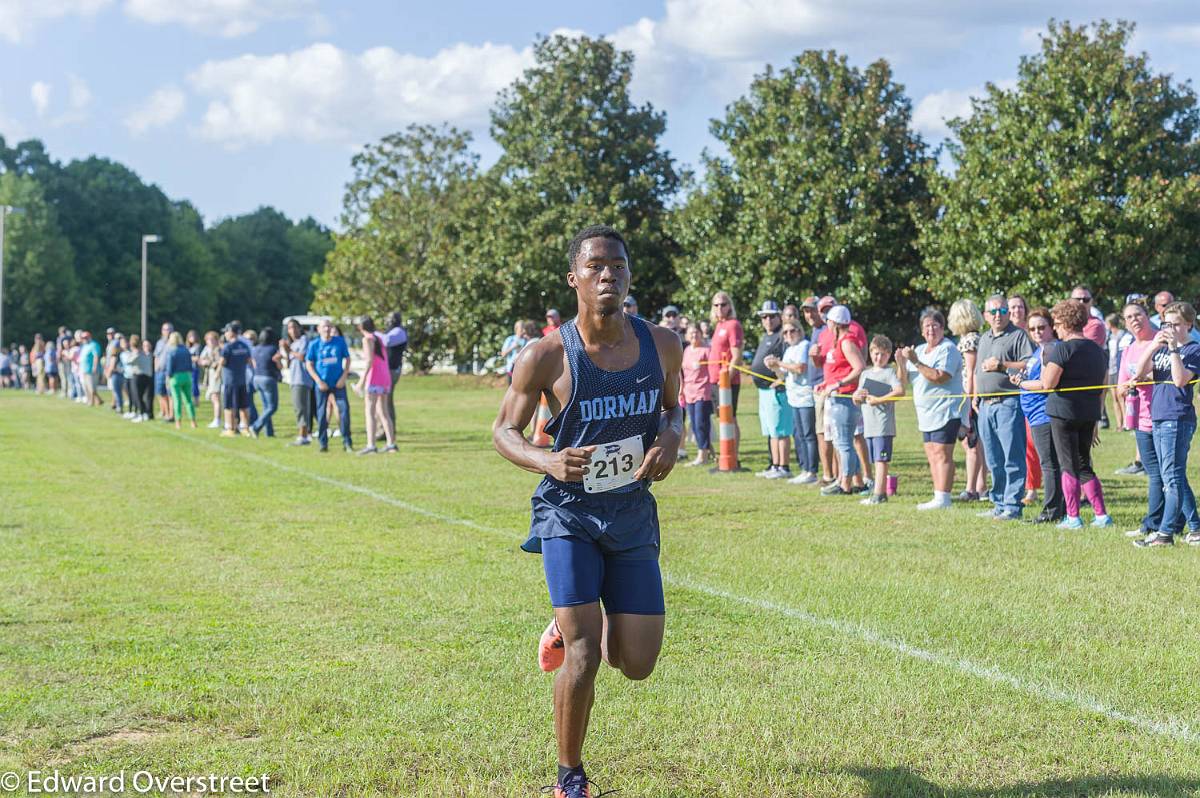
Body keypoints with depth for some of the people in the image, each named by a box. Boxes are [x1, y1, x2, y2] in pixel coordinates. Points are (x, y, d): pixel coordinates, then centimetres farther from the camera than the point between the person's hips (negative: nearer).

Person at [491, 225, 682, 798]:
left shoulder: (661, 345, -4)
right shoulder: (547, 355, -14)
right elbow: (504, 430, -4)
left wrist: (671, 437, -9)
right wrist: (547, 462, -24)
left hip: (633, 514, 4)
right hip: (569, 512, -4)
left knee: (637, 664, 6)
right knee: (583, 655, -14)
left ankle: (570, 626, 40)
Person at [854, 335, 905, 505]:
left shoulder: (890, 372, -3)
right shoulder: (865, 373, 18)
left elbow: (900, 391, -20)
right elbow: (856, 401, 22)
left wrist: (878, 400, -18)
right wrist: (857, 396, -2)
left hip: (884, 425, -7)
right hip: (868, 425, 7)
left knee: (881, 459, -9)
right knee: (876, 461, 10)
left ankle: (878, 494, -10)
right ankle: (881, 492, 15)